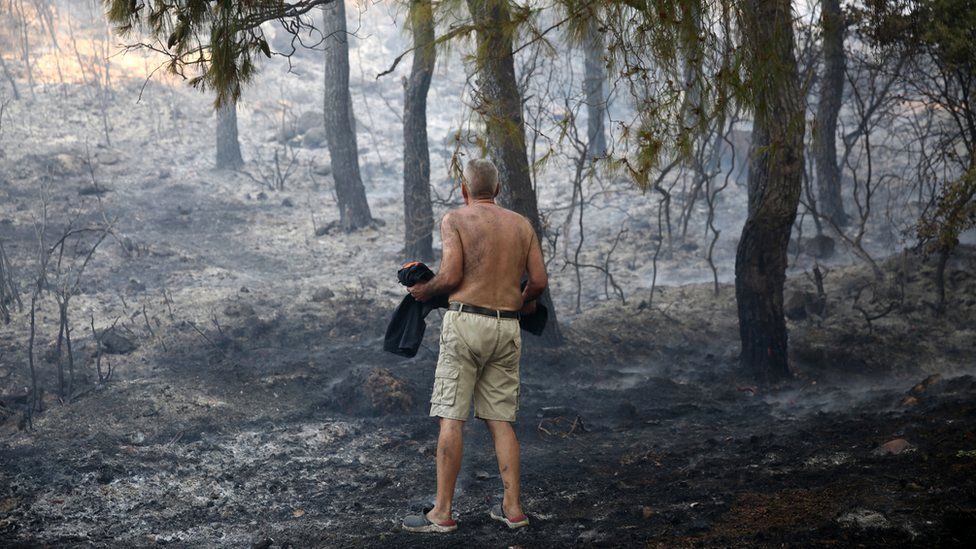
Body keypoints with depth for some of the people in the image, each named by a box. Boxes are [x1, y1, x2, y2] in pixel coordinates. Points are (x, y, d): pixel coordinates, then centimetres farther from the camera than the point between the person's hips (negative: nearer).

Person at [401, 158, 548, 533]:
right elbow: (539, 281, 8)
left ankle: (442, 513, -2)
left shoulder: (455, 219, -2)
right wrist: (525, 301, 28)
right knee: (500, 420, 11)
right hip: (507, 328, 5)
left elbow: (451, 276, -12)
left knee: (452, 418, -3)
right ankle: (513, 508, 11)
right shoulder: (522, 224, 12)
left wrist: (424, 290, 7)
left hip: (466, 321, -5)